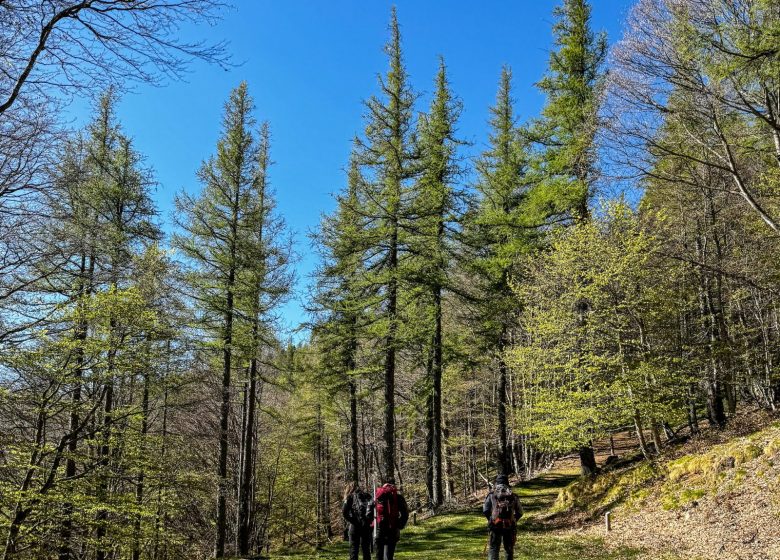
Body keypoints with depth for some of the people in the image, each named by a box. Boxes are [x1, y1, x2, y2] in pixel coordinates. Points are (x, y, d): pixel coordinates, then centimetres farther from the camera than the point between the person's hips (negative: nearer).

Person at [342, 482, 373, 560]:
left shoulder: (350, 497, 5)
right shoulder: (367, 496, 13)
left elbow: (344, 512, -9)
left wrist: (350, 520, -1)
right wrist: (368, 520, -2)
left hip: (354, 526, -3)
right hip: (366, 526, 3)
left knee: (353, 549, 3)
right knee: (366, 549, 11)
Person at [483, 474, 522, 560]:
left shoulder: (492, 494, 2)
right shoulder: (513, 495, 6)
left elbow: (485, 510, -3)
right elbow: (520, 512, 7)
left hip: (495, 525, -2)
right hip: (510, 526, 2)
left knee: (493, 548, 1)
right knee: (509, 549, 17)